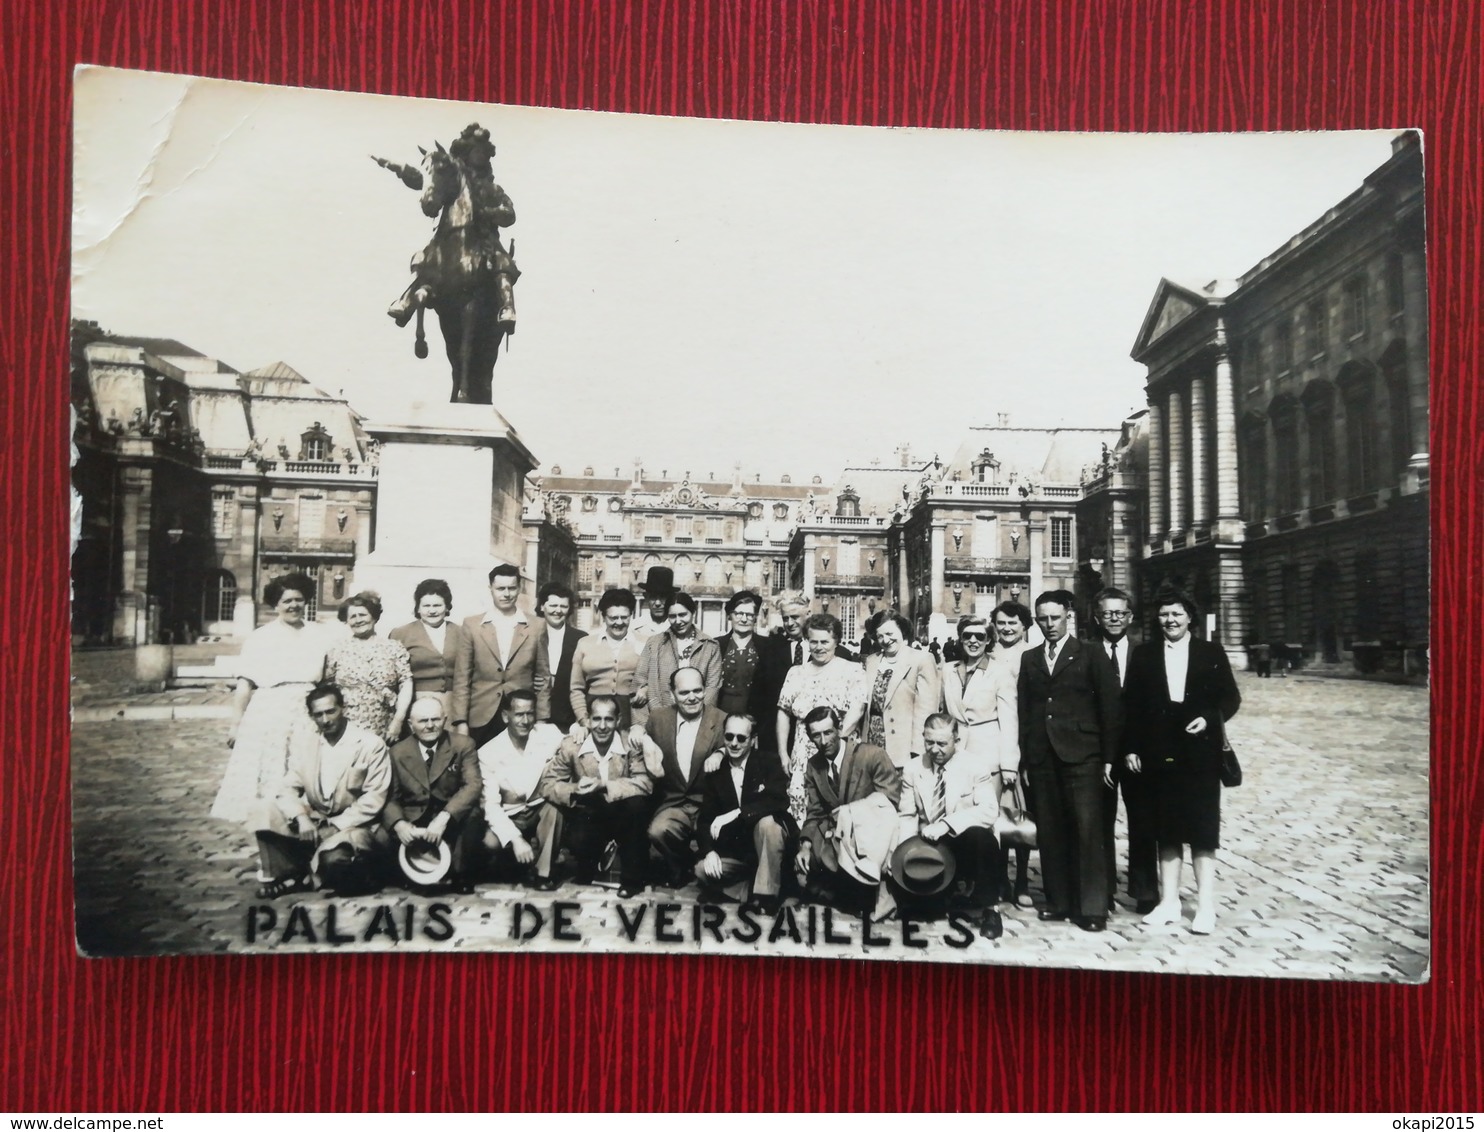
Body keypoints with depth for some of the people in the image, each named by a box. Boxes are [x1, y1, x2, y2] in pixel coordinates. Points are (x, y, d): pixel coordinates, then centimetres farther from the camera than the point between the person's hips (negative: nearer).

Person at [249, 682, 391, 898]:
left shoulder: (371, 744, -10)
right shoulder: (302, 741, 4)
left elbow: (374, 799, -12)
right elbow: (288, 788, -1)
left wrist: (335, 826, -18)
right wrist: (300, 817, -21)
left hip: (351, 825, -5)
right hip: (312, 821, 5)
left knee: (333, 859, -35)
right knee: (266, 810, -17)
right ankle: (291, 875, -2)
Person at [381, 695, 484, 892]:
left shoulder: (463, 745, -3)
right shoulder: (398, 752, 3)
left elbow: (473, 785, -16)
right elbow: (391, 798, 0)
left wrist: (443, 818, -31)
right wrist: (398, 823, -23)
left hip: (453, 822, -1)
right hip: (414, 822, 2)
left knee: (472, 813, -32)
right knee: (381, 838, -25)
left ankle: (460, 875, -8)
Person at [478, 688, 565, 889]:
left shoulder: (549, 734, -11)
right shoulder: (488, 753, -13)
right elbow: (491, 804, -16)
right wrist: (515, 839, -29)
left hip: (541, 810, 1)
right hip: (508, 816, 0)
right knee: (491, 843, -33)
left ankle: (543, 871, -17)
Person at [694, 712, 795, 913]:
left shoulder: (768, 763, -8)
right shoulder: (715, 772, 3)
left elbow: (780, 801, -26)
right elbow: (705, 818, -2)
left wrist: (735, 814, -32)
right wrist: (709, 851, -21)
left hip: (770, 845, -3)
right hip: (737, 851, 3)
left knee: (766, 821, -34)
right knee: (703, 870, -20)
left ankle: (765, 893, -21)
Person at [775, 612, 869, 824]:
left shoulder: (852, 671, 1)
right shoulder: (796, 674, 13)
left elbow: (855, 712, -8)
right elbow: (783, 713, 15)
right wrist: (783, 754, 9)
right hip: (801, 758, 4)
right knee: (798, 804, -5)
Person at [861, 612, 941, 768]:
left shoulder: (922, 660, -4)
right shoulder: (871, 661, 15)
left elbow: (926, 708, -10)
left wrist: (917, 751, -15)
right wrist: (863, 741, 7)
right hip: (872, 744, 5)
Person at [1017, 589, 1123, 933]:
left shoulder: (1090, 656, 4)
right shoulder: (1029, 660, 15)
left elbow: (1110, 708, 1)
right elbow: (1024, 711, 13)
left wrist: (1108, 758, -4)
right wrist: (1026, 755, 5)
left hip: (1081, 756, -4)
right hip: (1042, 759, 4)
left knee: (1087, 831, -6)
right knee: (1049, 833, 5)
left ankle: (1092, 907, -1)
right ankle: (1059, 901, 14)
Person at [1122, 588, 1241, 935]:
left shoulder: (1212, 653, 4)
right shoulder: (1143, 654, 7)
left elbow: (1230, 697, 4)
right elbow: (1132, 705, 5)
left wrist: (1210, 719, -14)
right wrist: (1131, 748, 1)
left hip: (1200, 753, -2)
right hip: (1160, 753, 2)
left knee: (1203, 828, 0)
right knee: (1166, 829, 8)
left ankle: (1206, 906, 7)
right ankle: (1169, 901, 15)